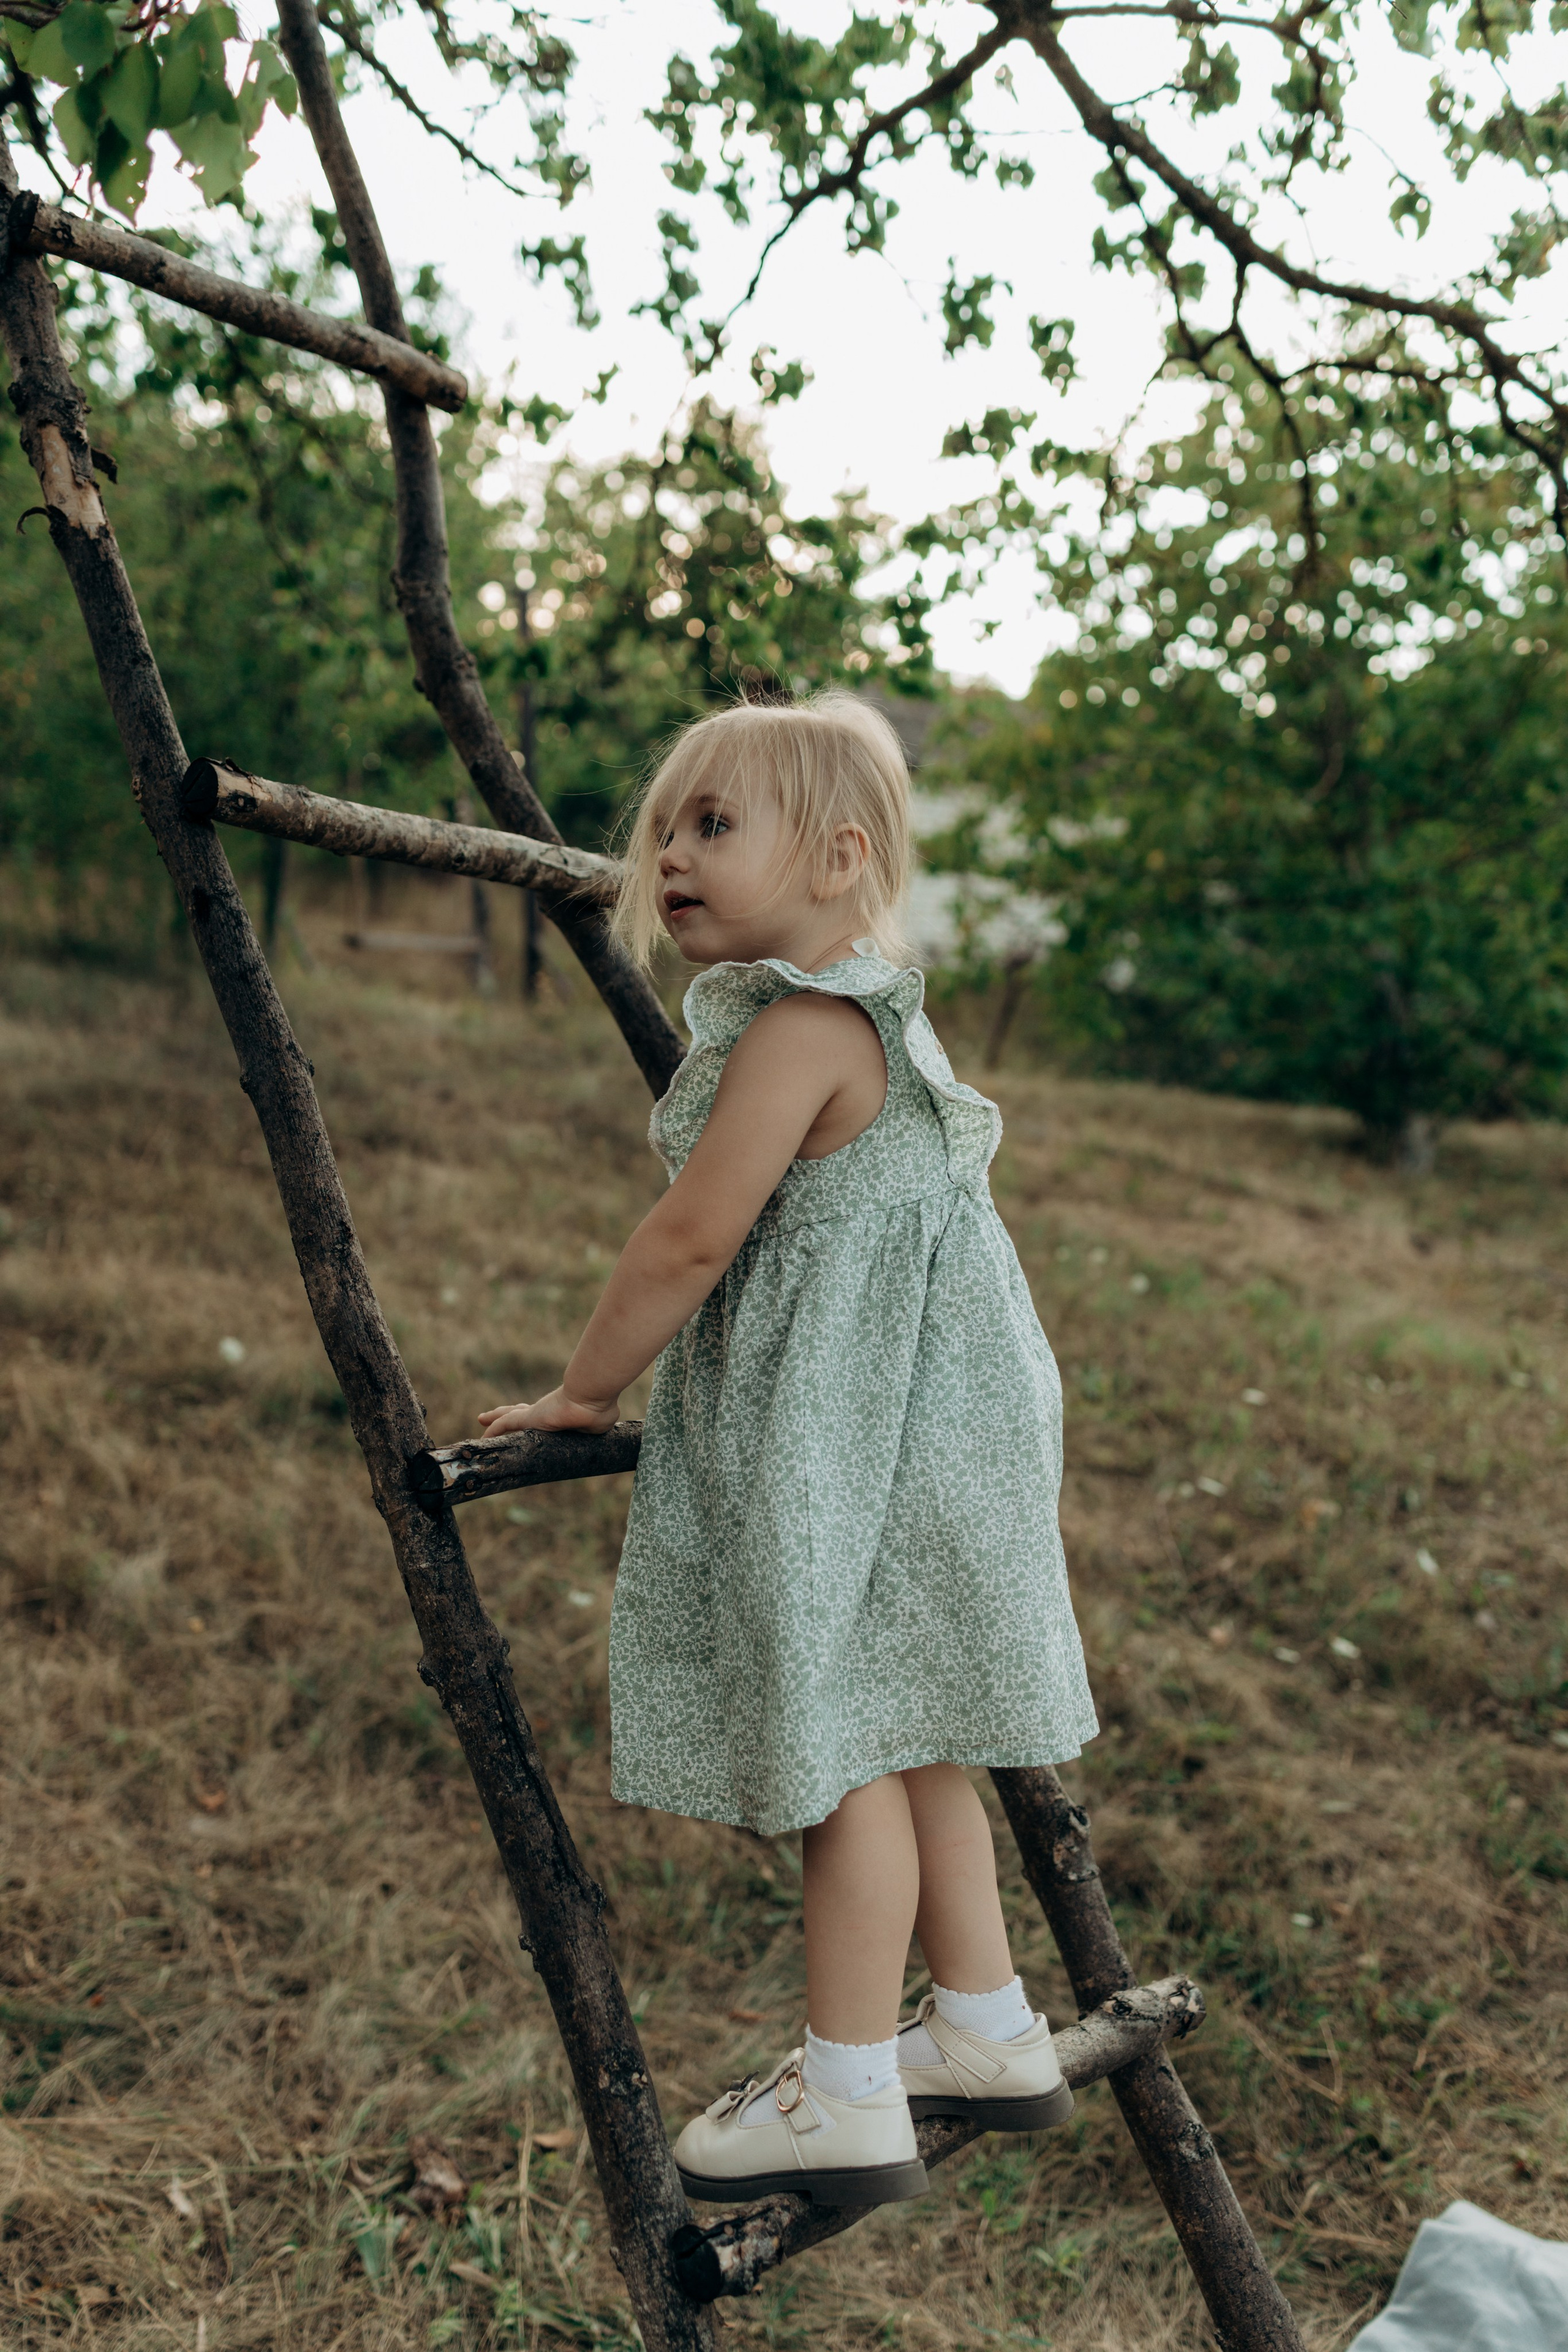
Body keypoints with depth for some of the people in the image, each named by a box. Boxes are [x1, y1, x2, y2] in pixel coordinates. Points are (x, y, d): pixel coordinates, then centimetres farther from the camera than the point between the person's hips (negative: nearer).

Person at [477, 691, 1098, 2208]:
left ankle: (848, 2105, 14)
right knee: (896, 1742, 19)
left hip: (851, 1452, -10)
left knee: (846, 1752, 0)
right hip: (884, 1432, 10)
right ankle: (989, 2035, 32)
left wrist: (585, 1390, -8)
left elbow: (696, 1236, -21)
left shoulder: (802, 1023, -19)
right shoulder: (860, 1014, 13)